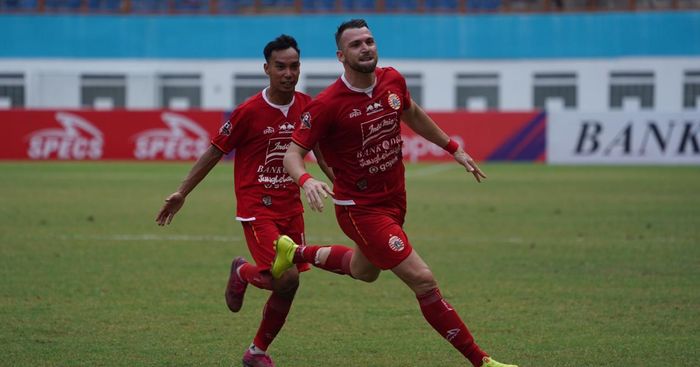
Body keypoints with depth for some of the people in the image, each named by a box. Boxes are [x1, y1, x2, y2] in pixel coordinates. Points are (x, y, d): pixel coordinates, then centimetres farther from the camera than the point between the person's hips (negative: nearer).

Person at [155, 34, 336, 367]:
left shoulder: (307, 106, 1)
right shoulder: (248, 112, -13)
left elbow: (320, 152, 18)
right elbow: (214, 152, -3)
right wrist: (181, 193, -1)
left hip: (291, 208, 5)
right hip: (257, 209, -5)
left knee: (287, 289, 7)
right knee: (286, 279, -20)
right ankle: (243, 272, 14)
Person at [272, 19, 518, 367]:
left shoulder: (393, 80, -4)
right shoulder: (327, 104, -22)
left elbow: (412, 113, 18)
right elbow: (293, 153, -17)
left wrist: (453, 148, 19)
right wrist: (306, 180, -38)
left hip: (394, 199, 8)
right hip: (360, 208, -8)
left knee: (364, 271, 31)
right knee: (423, 280, -14)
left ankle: (294, 253, 51)